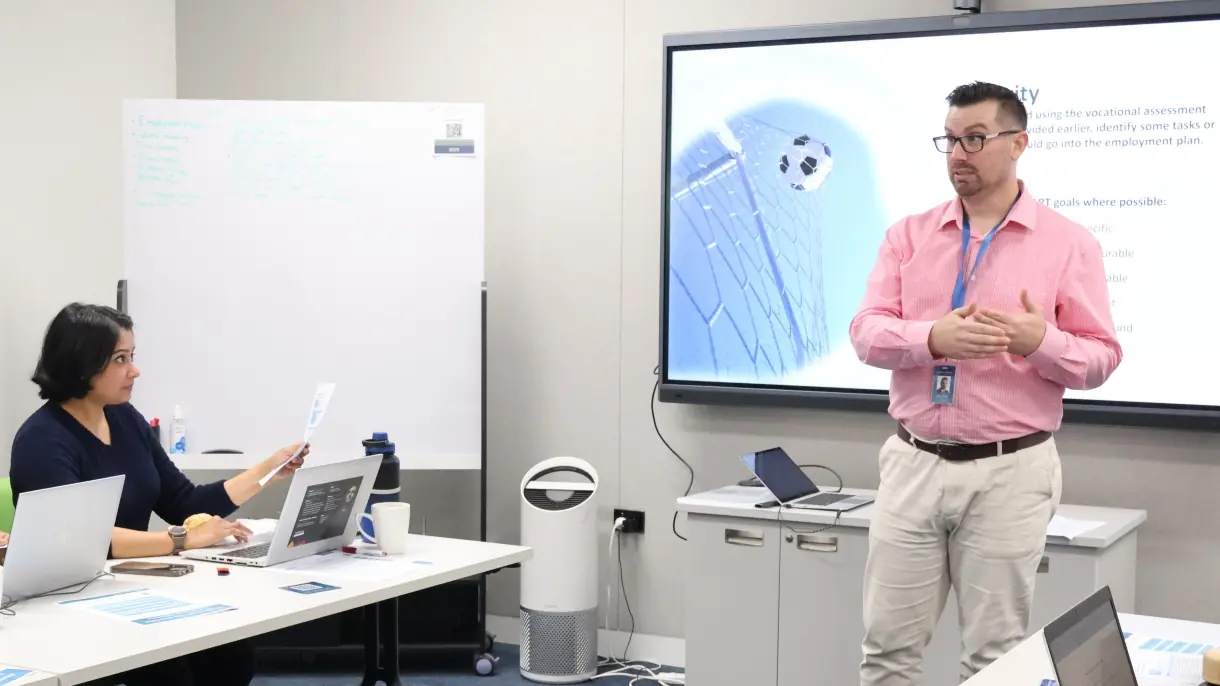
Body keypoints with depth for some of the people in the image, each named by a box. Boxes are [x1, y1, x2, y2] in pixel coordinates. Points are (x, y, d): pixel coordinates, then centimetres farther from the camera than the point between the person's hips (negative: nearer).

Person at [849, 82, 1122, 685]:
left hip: (1009, 473, -2)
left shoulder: (1069, 244, 1)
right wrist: (933, 338, -21)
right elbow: (867, 331, -1)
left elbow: (1101, 358, 0)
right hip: (913, 466, 3)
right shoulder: (908, 236, 8)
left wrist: (1040, 341, -21)